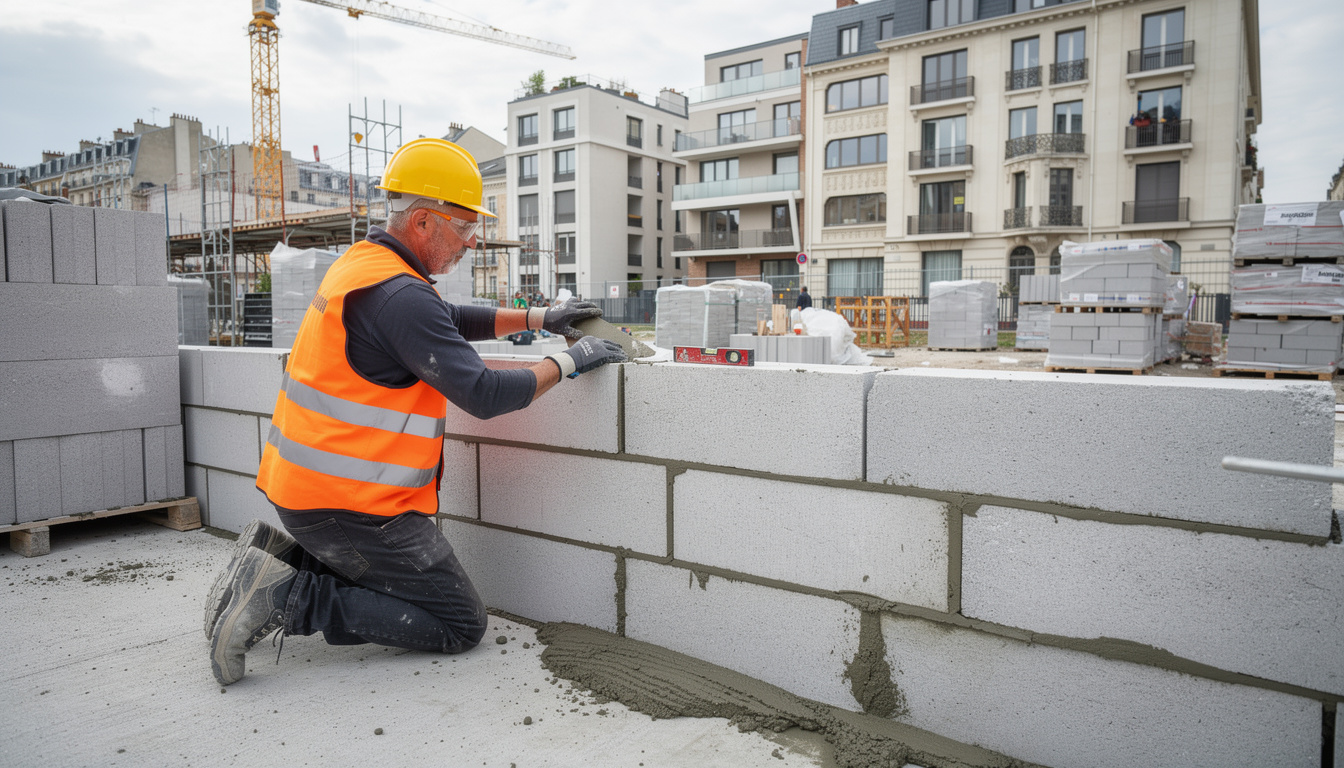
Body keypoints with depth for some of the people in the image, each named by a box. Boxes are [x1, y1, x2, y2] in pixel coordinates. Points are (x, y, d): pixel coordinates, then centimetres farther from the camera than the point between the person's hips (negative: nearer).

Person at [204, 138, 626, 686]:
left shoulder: (364, 264, 11)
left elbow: (451, 322, 23)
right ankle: (292, 598, -8)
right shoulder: (400, 296, -21)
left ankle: (279, 558, 11)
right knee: (462, 625, -2)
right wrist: (567, 362, -11)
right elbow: (484, 395, -24)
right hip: (352, 504, -10)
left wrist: (537, 319, 16)